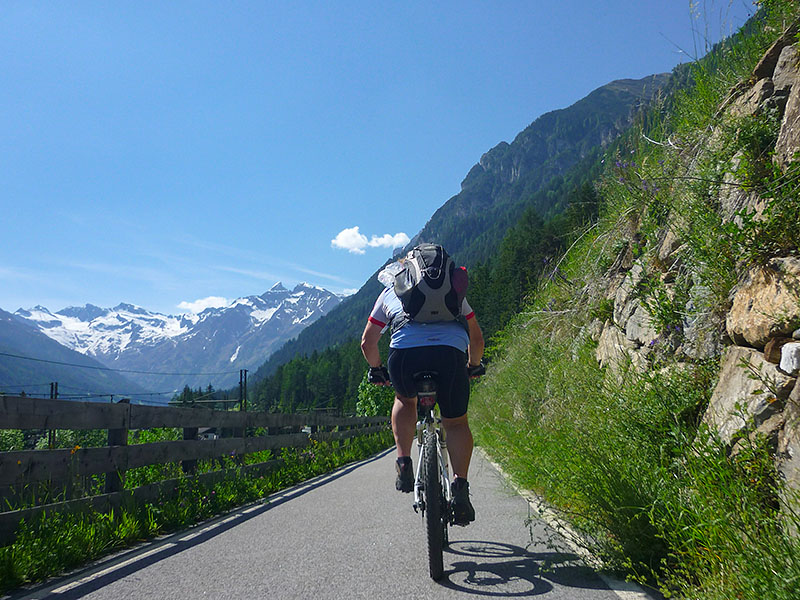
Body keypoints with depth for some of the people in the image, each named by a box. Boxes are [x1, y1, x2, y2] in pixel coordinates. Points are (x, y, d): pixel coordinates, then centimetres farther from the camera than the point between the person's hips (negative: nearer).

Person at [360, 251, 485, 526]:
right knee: (456, 422, 19)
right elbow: (477, 338, 38)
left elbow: (367, 343, 33)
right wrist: (474, 365, 55)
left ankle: (404, 463, 17)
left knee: (405, 400, 32)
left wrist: (377, 371, 50)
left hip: (404, 355, 0)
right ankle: (460, 486, -1)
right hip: (451, 354, 0)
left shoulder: (390, 292, 32)